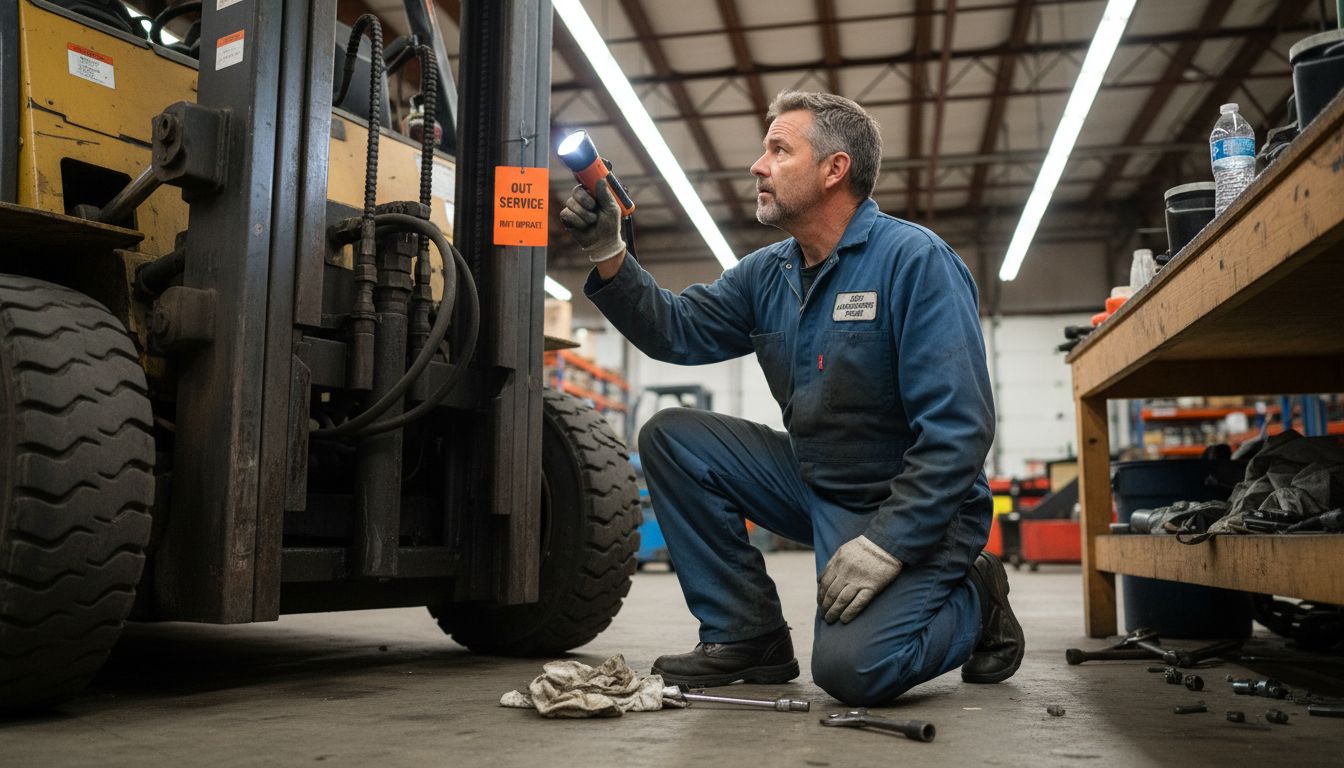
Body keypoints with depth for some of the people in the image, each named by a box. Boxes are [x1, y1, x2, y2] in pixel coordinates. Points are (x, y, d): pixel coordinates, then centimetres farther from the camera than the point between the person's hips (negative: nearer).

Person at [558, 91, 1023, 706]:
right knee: (671, 436, -3)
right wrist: (609, 254, -11)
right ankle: (747, 637, 3)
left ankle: (974, 601, 7)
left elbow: (958, 428, -23)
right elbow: (677, 329, 3)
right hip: (814, 485, 7)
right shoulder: (767, 274, 7)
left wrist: (886, 543, -27)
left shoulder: (916, 261, -18)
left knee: (851, 666, -27)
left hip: (913, 505, -7)